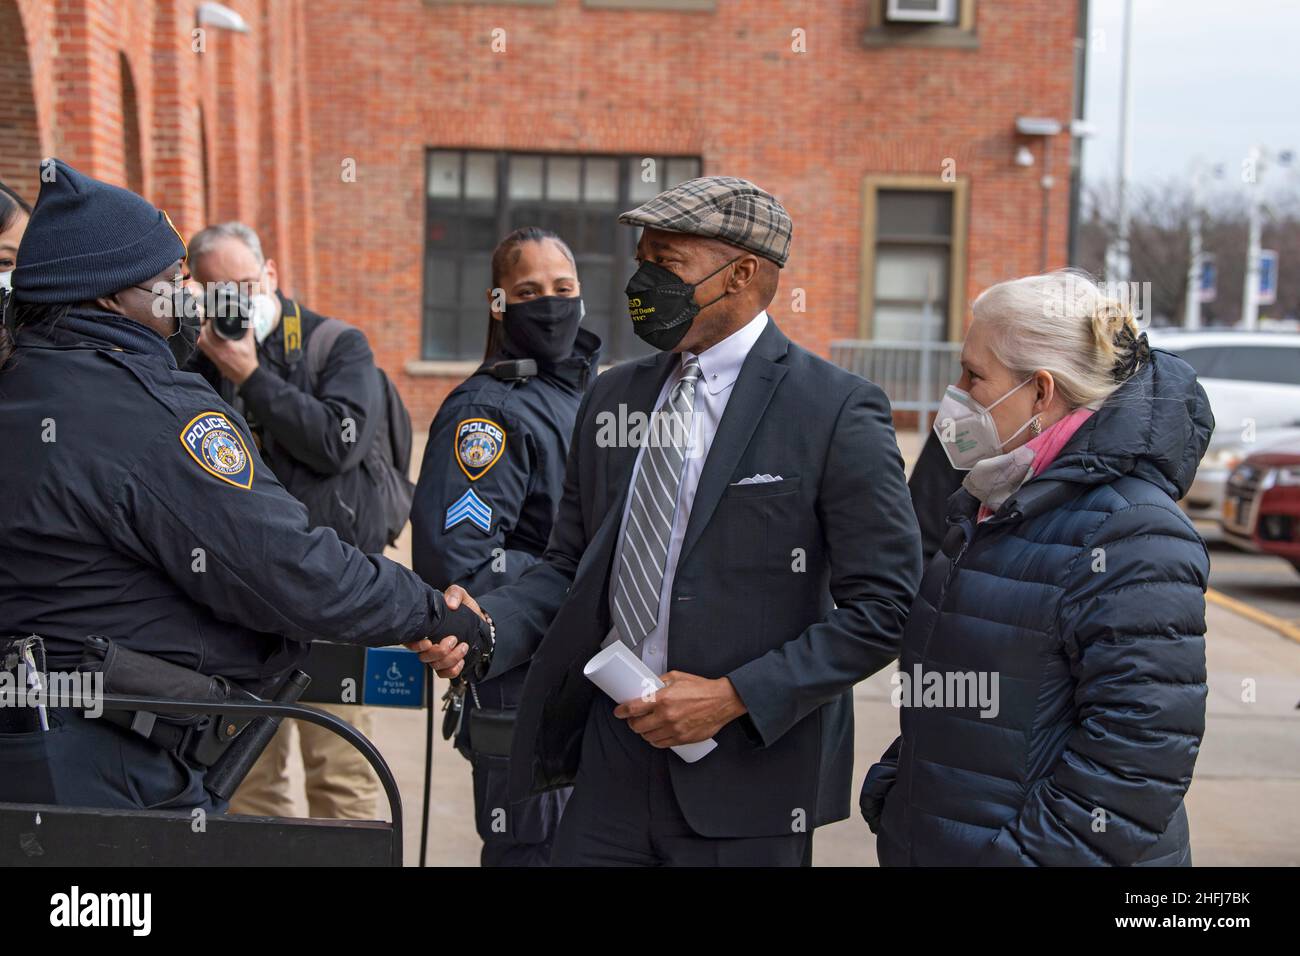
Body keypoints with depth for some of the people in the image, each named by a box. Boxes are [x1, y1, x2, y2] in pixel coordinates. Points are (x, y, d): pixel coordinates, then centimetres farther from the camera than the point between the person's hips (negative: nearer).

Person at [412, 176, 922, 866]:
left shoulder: (837, 412, -9)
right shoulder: (612, 397, 9)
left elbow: (882, 607, -11)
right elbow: (570, 567, 13)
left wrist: (735, 696, -15)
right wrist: (487, 623, -7)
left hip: (747, 774, -4)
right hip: (611, 760, 5)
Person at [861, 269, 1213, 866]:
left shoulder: (1131, 536, -20)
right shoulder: (991, 507, 9)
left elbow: (1138, 754, -24)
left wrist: (1031, 852, -22)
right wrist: (892, 785, 11)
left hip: (1034, 850, -8)